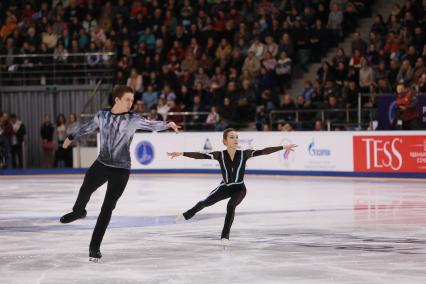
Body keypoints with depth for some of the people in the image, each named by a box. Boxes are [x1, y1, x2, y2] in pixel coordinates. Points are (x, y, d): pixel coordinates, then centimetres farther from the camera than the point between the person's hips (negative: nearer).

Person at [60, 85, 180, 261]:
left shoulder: (133, 119, -9)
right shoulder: (102, 115, -1)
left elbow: (151, 125, -23)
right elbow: (89, 127, 17)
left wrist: (166, 124, -43)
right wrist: (72, 137, 32)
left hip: (121, 170, -2)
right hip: (101, 165, 2)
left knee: (107, 207, -2)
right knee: (84, 191, 10)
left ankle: (94, 247, 8)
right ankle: (78, 211, 49)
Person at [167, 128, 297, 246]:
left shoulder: (244, 154, -18)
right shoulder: (220, 155, -18)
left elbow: (263, 151, -23)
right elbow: (201, 155, -23)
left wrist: (284, 147, -29)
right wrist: (181, 153, -33)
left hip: (239, 189, -2)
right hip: (225, 187, 2)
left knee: (231, 205, -28)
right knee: (206, 202, 13)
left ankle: (225, 235, -12)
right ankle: (188, 214, 46)